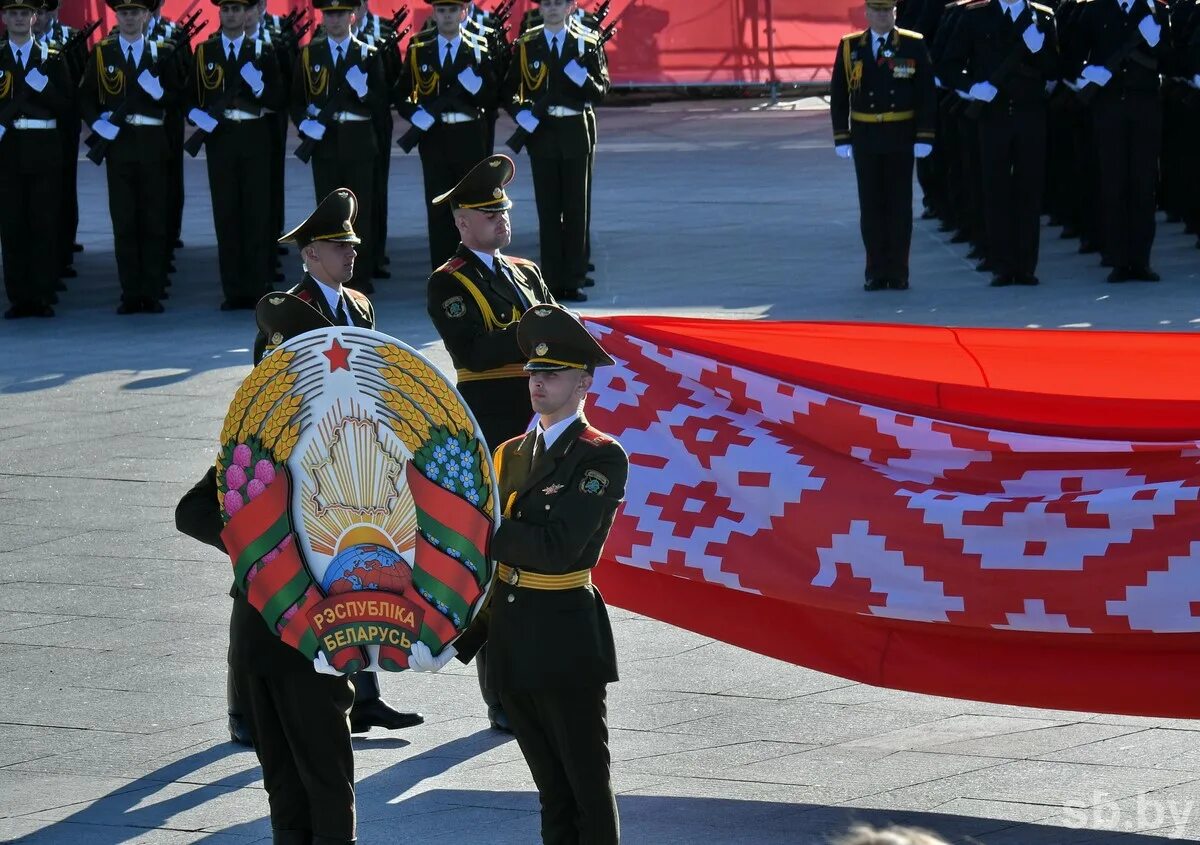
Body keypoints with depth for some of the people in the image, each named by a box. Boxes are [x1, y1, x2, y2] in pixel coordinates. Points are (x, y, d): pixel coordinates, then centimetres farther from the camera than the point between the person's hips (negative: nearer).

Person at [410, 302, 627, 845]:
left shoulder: (601, 458, -10)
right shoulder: (511, 454, 12)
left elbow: (557, 548, -22)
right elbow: (492, 556, 10)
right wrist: (457, 642, 3)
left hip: (567, 643, -7)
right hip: (511, 643, 7)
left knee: (588, 789, 2)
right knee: (553, 794, 14)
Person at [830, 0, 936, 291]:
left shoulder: (914, 45, 1)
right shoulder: (849, 48, 5)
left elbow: (927, 95, 0)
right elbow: (838, 96, 6)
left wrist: (924, 137, -7)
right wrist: (841, 137, -1)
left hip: (901, 137, -1)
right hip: (865, 137, 1)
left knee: (900, 205, 2)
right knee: (871, 205, 4)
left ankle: (898, 272, 7)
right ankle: (876, 272, 10)